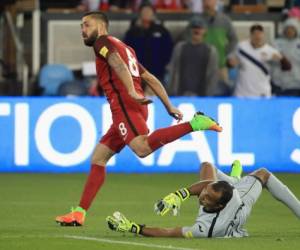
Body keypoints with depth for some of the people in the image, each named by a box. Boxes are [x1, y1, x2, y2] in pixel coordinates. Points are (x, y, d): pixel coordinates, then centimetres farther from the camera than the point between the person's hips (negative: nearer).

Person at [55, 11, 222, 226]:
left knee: (143, 148, -32)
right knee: (98, 158, 11)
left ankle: (195, 124, -34)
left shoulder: (103, 42, 4)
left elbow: (117, 62, -17)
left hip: (125, 104, -10)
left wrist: (132, 92, -32)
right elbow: (151, 79, 26)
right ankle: (79, 214, 9)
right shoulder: (125, 48, 31)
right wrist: (169, 106, 22)